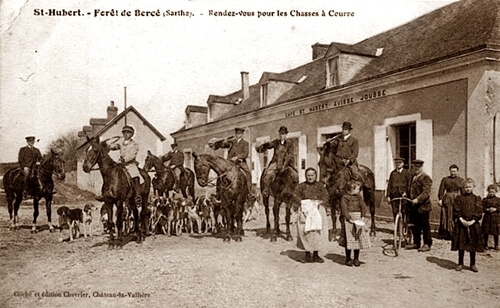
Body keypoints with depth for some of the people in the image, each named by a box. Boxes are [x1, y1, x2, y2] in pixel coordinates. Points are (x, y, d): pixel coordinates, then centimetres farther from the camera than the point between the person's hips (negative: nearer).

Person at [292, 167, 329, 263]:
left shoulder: (320, 186, 8)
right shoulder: (301, 186, 5)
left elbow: (325, 196, 2)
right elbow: (296, 196, -1)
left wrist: (319, 202, -13)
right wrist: (302, 202, -15)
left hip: (318, 210, 1)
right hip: (305, 210, -1)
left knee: (318, 232, 4)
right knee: (305, 232, -2)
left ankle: (316, 255, 18)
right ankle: (307, 255, 11)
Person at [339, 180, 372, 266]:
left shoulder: (359, 197, 12)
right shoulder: (344, 198, -5)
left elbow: (363, 207, 4)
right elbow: (344, 209, -12)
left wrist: (363, 217, -11)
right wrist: (349, 218, -21)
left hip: (358, 219, 5)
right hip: (348, 220, -5)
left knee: (358, 239, 5)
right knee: (349, 240, -3)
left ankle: (356, 259, 16)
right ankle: (348, 259, 10)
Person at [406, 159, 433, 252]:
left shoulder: (425, 178, -11)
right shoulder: (413, 177, 17)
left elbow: (426, 192, -21)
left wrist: (418, 199, -31)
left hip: (422, 206, -8)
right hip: (413, 206, 8)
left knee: (425, 226, 2)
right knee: (414, 225, 13)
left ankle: (427, 244, 12)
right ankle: (416, 243, 24)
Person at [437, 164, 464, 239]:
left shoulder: (460, 180, 8)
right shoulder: (445, 179, 9)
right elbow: (441, 189, 4)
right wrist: (440, 199, -6)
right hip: (447, 199, 0)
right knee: (446, 216, 0)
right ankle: (446, 233, 6)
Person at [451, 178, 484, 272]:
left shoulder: (477, 198, 5)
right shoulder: (459, 198, 4)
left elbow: (479, 212, -2)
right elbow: (456, 211, -2)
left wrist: (472, 221, -14)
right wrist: (462, 220, -14)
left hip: (473, 224, 0)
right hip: (461, 223, 0)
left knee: (473, 244, 6)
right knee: (461, 244, 4)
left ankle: (473, 264, 19)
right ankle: (460, 263, 15)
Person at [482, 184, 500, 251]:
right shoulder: (485, 200, 5)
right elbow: (482, 208, 0)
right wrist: (488, 209, -16)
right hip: (487, 217, 0)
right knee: (486, 232, 2)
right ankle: (485, 245, 13)